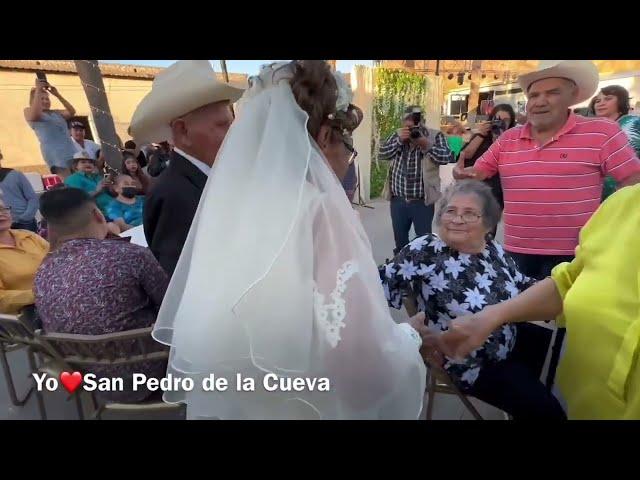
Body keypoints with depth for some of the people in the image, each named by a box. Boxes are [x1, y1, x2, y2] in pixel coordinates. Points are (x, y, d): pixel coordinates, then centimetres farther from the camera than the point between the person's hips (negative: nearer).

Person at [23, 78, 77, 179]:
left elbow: (72, 112, 11)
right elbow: (34, 115, -9)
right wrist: (37, 90, -4)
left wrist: (57, 95, 3)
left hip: (71, 150, 5)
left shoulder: (56, 113, 26)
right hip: (54, 152, -5)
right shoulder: (29, 111, 15)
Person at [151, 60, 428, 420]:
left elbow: (191, 326, 7)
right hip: (301, 405, -6)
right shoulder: (319, 209, -21)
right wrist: (407, 336, -7)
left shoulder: (228, 202, -2)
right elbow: (363, 366, -26)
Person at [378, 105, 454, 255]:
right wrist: (399, 140, -15)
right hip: (398, 200, 4)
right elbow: (382, 152, -2)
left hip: (422, 201, -3)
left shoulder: (435, 136, -2)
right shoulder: (398, 135, 9)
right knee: (399, 238, 17)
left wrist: (426, 144, -22)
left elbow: (447, 157, -13)